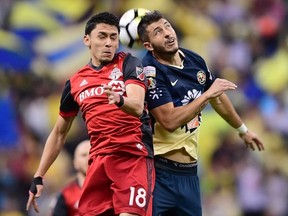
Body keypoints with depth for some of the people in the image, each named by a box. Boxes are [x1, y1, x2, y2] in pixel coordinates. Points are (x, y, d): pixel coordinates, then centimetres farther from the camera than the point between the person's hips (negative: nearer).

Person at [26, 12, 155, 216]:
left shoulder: (129, 64, 1)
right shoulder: (75, 82, 13)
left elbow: (137, 107, -16)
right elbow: (59, 133, 22)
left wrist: (119, 99, -39)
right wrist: (38, 177, 17)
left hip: (134, 155, -4)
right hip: (99, 159, 5)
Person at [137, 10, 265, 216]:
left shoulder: (194, 60, 7)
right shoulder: (151, 72, -15)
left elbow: (217, 97, 25)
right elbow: (169, 121, -22)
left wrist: (243, 129, 35)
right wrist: (207, 95, -18)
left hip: (189, 170, 7)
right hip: (160, 168, -7)